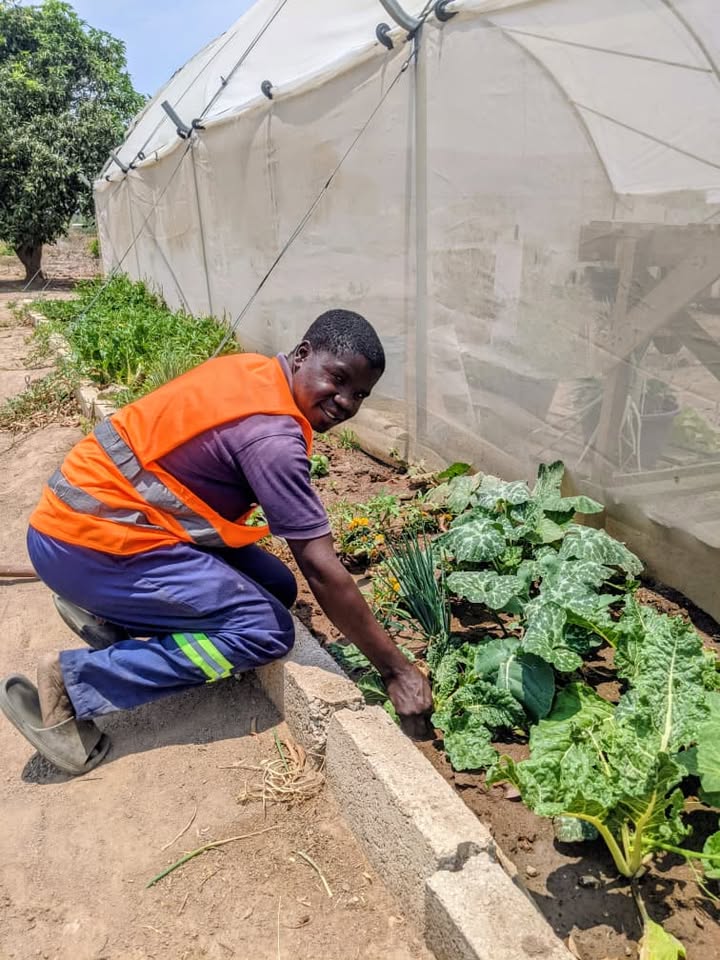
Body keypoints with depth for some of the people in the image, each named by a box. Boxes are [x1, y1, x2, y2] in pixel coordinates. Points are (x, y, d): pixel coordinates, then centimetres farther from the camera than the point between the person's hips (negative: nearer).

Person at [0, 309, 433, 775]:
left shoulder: (254, 372, 5)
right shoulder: (272, 434, -23)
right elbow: (321, 570, -22)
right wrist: (397, 669, -14)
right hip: (89, 541, -10)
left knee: (276, 586, 6)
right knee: (266, 631, -14)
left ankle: (107, 613, 10)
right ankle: (72, 681, -9)